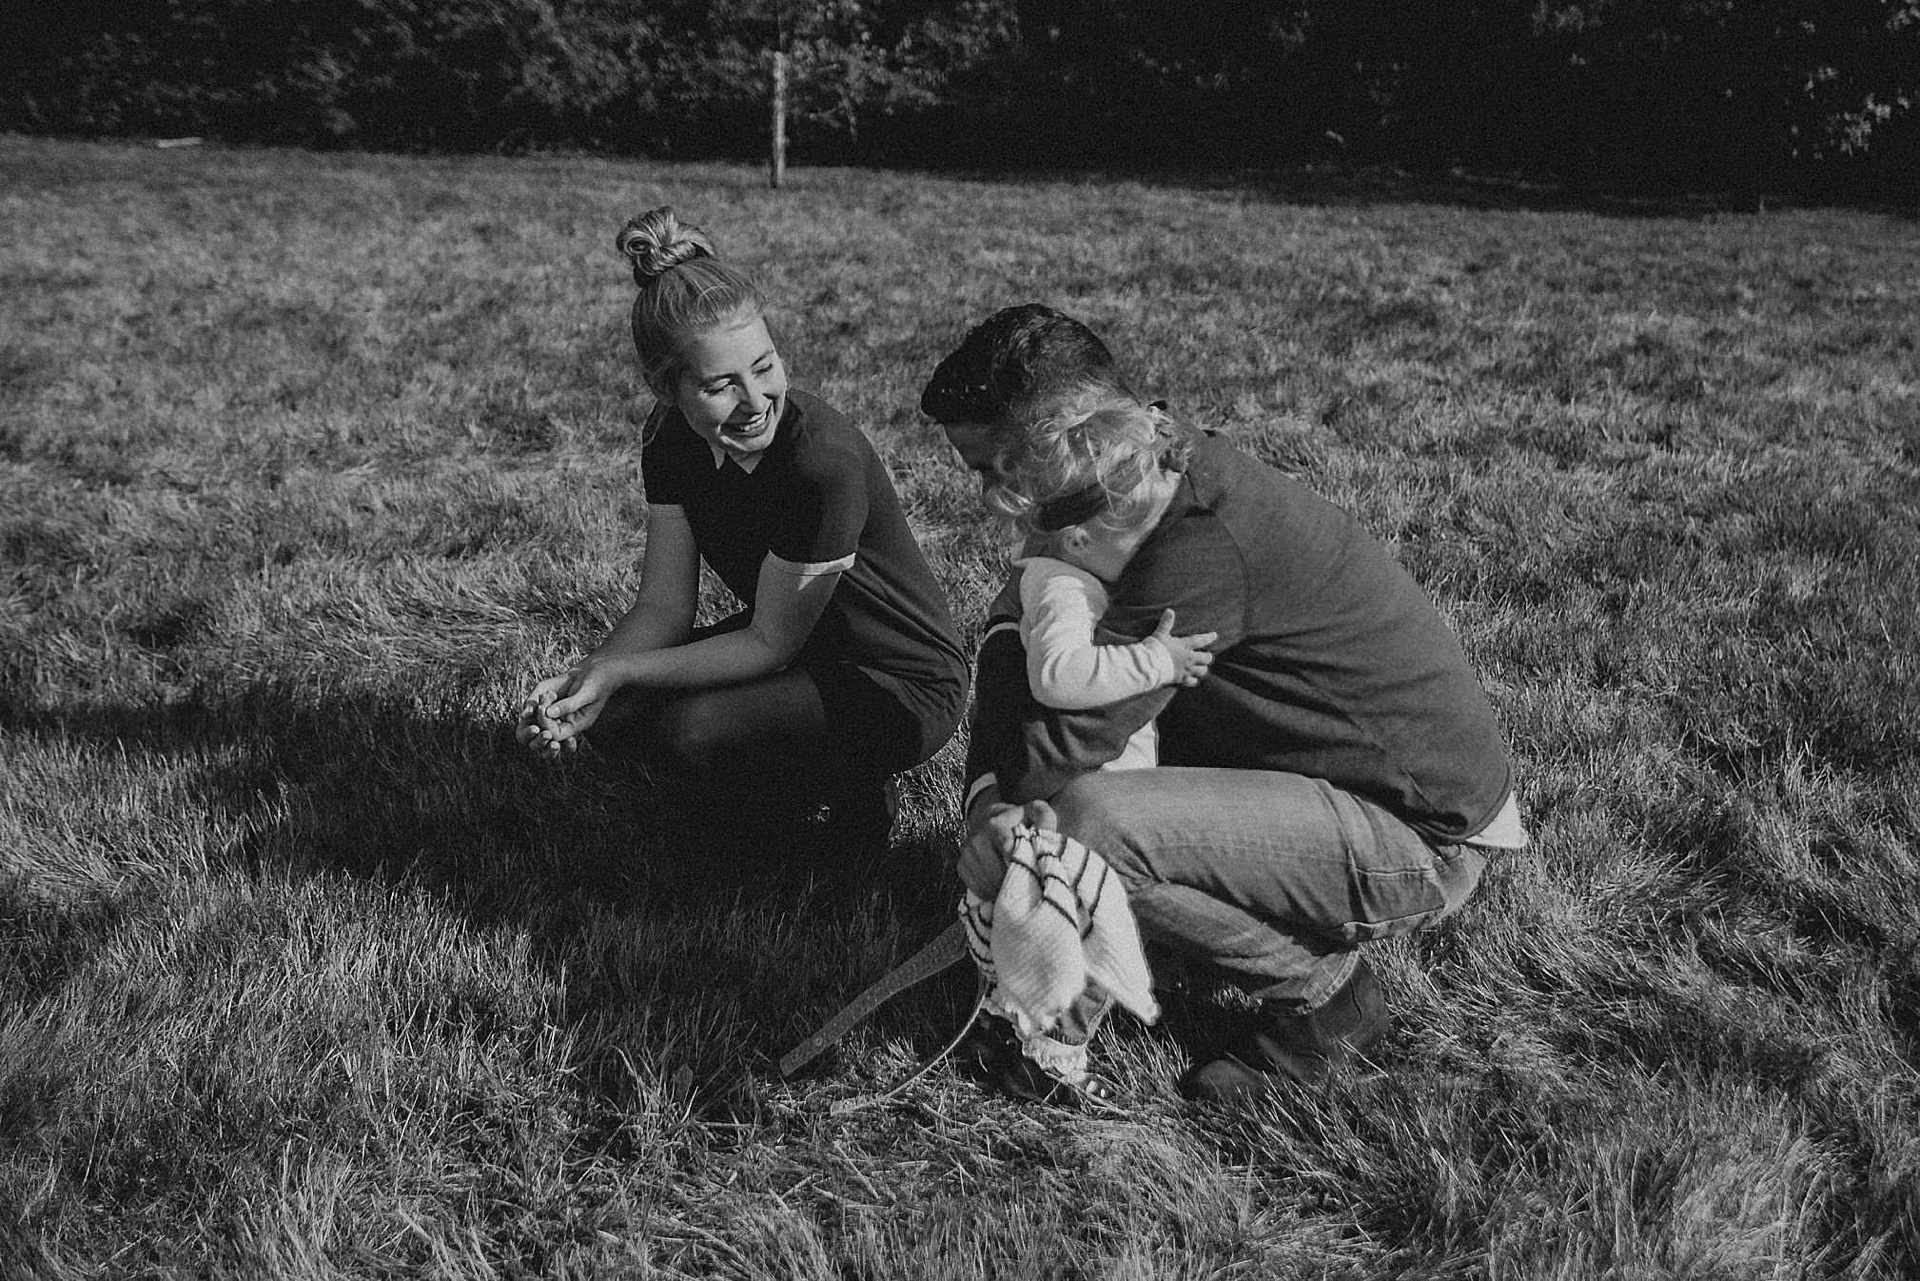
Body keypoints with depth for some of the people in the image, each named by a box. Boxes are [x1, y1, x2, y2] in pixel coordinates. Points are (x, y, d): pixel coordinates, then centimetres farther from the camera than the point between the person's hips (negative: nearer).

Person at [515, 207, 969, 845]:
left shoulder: (825, 461, -32)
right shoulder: (669, 437, -10)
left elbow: (770, 643, -22)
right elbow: (665, 606, -6)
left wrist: (618, 672, -27)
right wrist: (586, 674, -24)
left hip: (904, 685, -7)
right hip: (785, 638, 7)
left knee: (695, 731, -28)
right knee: (608, 715, -8)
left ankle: (848, 783, -1)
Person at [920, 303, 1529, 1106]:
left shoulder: (1207, 544, -30)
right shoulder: (1172, 468, -1)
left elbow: (1069, 734, -30)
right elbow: (1015, 637, -1)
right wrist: (988, 797, -14)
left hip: (1423, 839, -9)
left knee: (1090, 824, -30)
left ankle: (1321, 995, -3)